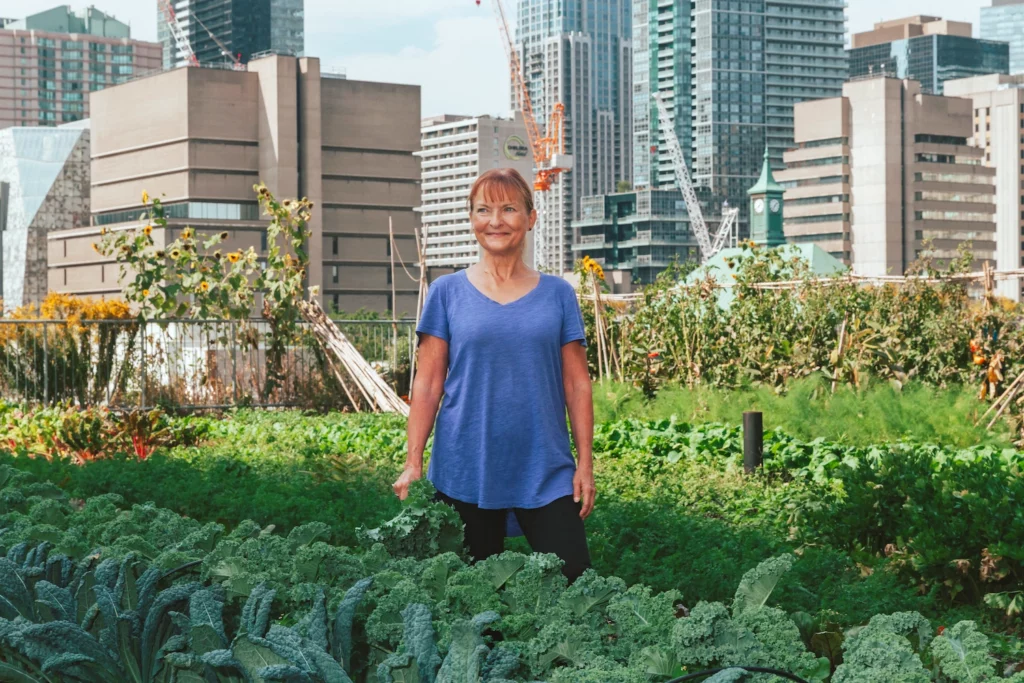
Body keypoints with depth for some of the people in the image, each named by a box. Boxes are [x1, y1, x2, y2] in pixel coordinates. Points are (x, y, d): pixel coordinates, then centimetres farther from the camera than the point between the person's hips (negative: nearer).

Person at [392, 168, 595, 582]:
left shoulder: (557, 295, 7)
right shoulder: (448, 292, 4)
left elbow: (577, 385, 7)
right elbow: (427, 385, 3)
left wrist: (586, 462, 0)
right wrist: (413, 463, -4)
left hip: (546, 472, 1)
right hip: (465, 471, 0)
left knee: (573, 580, -6)